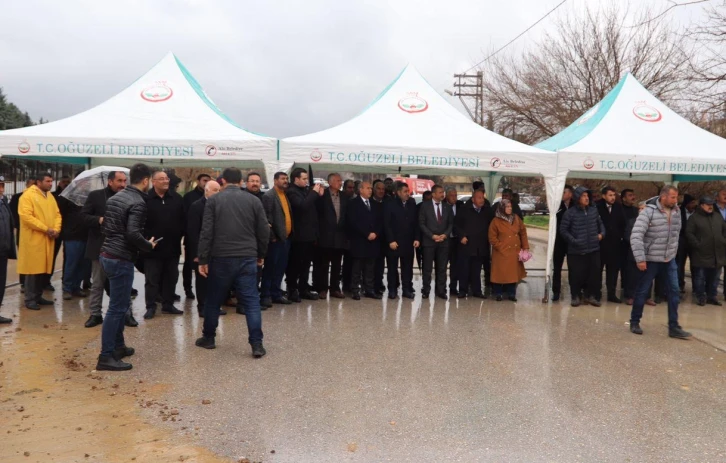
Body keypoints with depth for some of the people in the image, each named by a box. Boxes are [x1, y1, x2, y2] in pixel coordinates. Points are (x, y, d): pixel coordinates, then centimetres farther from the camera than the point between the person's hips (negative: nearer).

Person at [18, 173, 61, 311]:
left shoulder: (50, 196, 15)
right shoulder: (27, 195, -9)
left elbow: (57, 214, 14)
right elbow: (26, 216, -18)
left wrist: (57, 229, -5)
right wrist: (46, 229, -18)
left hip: (48, 239, 7)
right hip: (33, 239, -7)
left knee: (44, 268, 10)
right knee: (33, 268, -3)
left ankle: (38, 296, 21)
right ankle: (30, 299, 5)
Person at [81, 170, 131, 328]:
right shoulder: (95, 196, -1)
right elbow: (84, 216, -3)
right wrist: (100, 220, -19)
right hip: (100, 247, -1)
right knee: (97, 283, 9)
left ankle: (126, 312, 16)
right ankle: (95, 314, 20)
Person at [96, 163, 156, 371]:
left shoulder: (116, 197, 13)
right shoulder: (137, 202, -16)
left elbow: (106, 226, 17)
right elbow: (133, 234, -25)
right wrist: (149, 246, -9)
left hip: (108, 255, 10)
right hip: (121, 259, -10)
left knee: (120, 304, 20)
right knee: (117, 308, -4)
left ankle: (118, 346, 30)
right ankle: (106, 356, 0)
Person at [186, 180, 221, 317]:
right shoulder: (196, 207, -8)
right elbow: (192, 232, -13)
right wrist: (196, 253, -17)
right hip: (201, 251, -5)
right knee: (202, 280, 4)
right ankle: (202, 307, 13)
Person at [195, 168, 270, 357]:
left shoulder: (214, 200, 1)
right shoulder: (254, 200, 4)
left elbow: (206, 232, -6)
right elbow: (264, 231, 4)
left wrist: (203, 259, -2)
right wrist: (261, 255, 16)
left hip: (221, 257, 0)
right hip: (247, 258, 0)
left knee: (213, 299, 15)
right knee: (251, 300, 2)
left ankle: (208, 338, 28)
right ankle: (257, 344, -3)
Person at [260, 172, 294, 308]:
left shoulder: (285, 195, 16)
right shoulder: (269, 195, -10)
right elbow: (266, 217, -15)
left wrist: (290, 233, 10)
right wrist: (271, 236, -16)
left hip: (286, 237, 8)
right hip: (276, 238, -8)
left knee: (281, 267, 12)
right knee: (270, 267, -1)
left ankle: (276, 294, 20)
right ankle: (265, 296, 6)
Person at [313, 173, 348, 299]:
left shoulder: (344, 197, 10)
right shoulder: (322, 195, -6)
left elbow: (346, 215, 12)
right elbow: (317, 212, -7)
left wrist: (345, 232, 6)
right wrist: (318, 232, -10)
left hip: (339, 236, 5)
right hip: (326, 236, -5)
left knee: (337, 265, 10)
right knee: (323, 264, 3)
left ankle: (335, 288, 18)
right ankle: (322, 289, 10)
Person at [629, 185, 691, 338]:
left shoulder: (676, 212, 2)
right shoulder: (649, 211, -16)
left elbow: (676, 233, 14)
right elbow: (636, 236, -21)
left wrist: (673, 252, 13)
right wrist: (640, 258, -24)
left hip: (670, 259, 5)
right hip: (651, 259, -5)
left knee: (674, 292, 3)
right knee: (642, 291, 5)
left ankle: (674, 327, 12)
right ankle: (635, 322, 21)